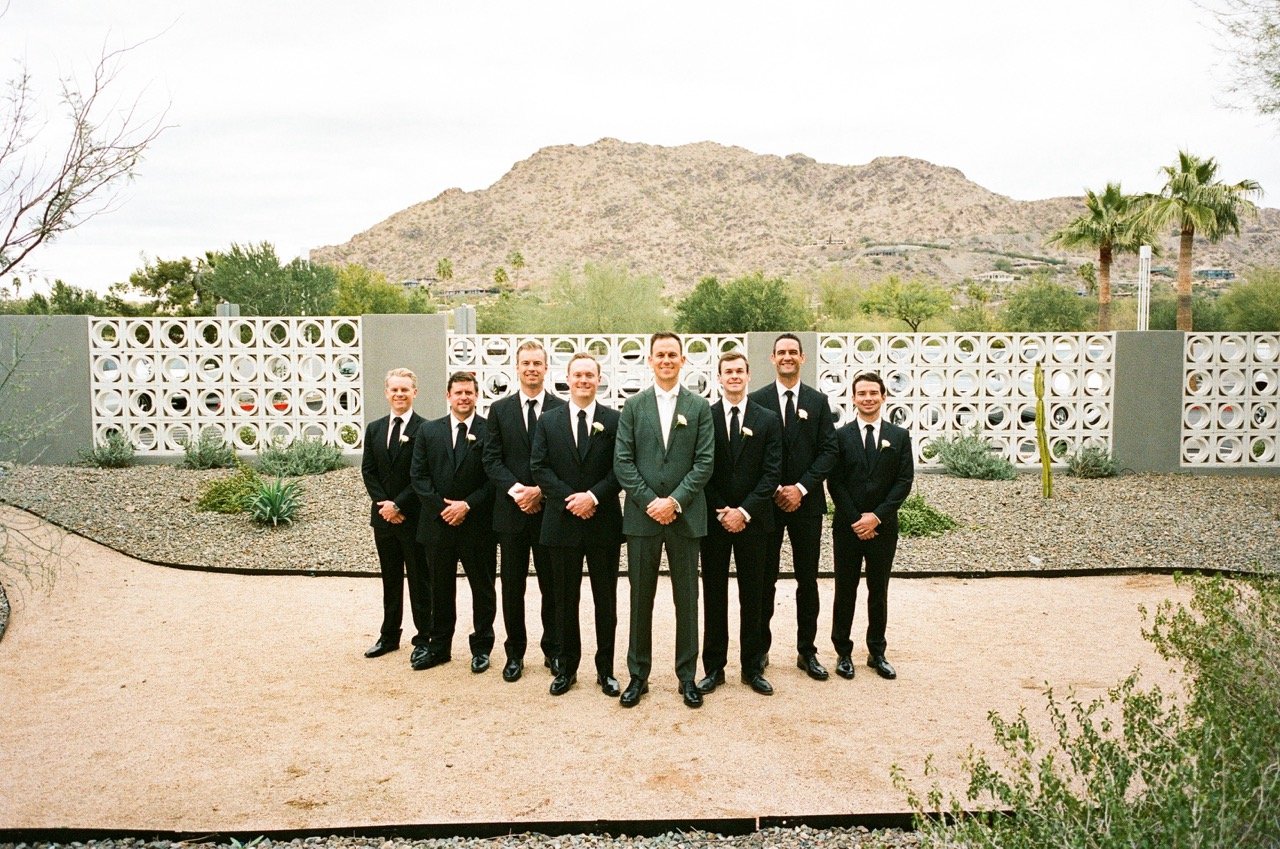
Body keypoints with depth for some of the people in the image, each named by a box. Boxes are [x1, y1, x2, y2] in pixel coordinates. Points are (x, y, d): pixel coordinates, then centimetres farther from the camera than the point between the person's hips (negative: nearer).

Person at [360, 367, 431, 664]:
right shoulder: (374, 429, 9)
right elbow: (368, 471, 6)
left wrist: (399, 505, -15)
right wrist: (383, 504, -7)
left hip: (414, 517, -5)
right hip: (383, 516, 5)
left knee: (419, 581, 5)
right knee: (390, 579, 16)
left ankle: (424, 639, 14)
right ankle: (389, 636, 27)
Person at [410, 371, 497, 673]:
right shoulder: (428, 431, 6)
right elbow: (418, 475, 2)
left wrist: (467, 505, -14)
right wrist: (441, 507, -9)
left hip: (477, 524, -2)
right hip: (438, 523, 3)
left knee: (482, 588, 7)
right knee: (441, 589, 13)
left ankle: (481, 647, 21)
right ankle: (439, 647, 25)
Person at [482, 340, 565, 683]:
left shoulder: (562, 409, 0)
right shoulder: (499, 409, 6)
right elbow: (492, 460, 0)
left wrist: (540, 491, -15)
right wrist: (516, 489, -14)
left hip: (550, 510, -1)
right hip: (511, 511, 1)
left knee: (552, 586, 9)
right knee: (512, 587, 8)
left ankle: (553, 650, 23)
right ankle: (515, 653, 20)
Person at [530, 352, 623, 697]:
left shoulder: (614, 421, 1)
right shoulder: (548, 421, 5)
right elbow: (539, 467, -1)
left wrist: (593, 496, -16)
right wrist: (569, 499, -13)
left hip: (603, 523, -1)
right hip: (562, 523, 1)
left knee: (605, 600, 8)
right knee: (565, 600, 10)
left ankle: (605, 669, 21)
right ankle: (566, 668, 23)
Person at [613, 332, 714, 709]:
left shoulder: (699, 407, 3)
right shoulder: (633, 406, 4)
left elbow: (705, 462, -3)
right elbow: (622, 462, -1)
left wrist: (675, 501, -13)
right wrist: (649, 501, -11)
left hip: (685, 516, 0)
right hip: (642, 515, 1)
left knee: (686, 599, 7)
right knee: (640, 598, 8)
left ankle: (687, 676, 19)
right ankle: (638, 675, 19)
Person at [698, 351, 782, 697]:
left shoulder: (768, 420, 3)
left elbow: (771, 473, -3)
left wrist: (744, 511, -12)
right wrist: (720, 512, -9)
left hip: (752, 519, 0)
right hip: (713, 519, 0)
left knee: (753, 595, 7)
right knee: (714, 595, 6)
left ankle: (752, 668, 18)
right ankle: (713, 668, 16)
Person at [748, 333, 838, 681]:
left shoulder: (818, 401, 6)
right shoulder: (757, 400, 2)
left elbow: (828, 450, 1)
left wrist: (801, 488, -10)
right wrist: (775, 490, -10)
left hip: (806, 502, 1)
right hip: (767, 502, -1)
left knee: (808, 580, 7)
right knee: (765, 579, 6)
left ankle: (807, 651, 18)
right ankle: (761, 648, 18)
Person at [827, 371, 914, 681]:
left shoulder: (899, 436, 3)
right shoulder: (841, 436, 0)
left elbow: (904, 481, -3)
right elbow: (835, 482, -4)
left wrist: (877, 516, -12)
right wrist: (856, 520, -12)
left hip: (883, 526, 1)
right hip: (848, 527, -1)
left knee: (878, 591, 10)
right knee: (845, 591, 6)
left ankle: (876, 652, 22)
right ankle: (843, 652, 17)